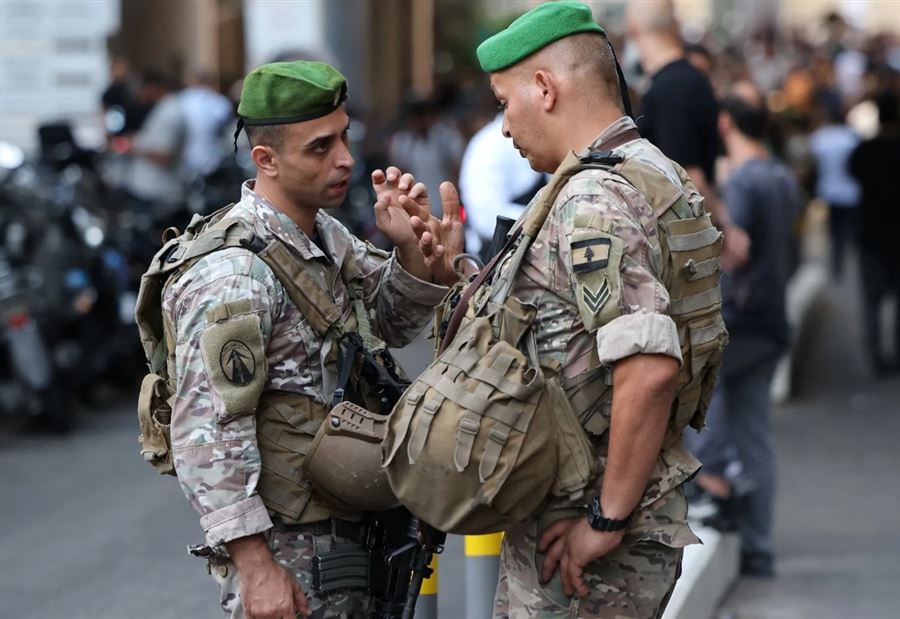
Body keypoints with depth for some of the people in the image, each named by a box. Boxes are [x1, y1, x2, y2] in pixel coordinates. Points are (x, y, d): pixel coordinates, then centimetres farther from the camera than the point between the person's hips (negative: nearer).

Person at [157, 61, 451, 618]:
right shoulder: (235, 273, -21)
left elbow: (396, 323, 19)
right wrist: (255, 565, -25)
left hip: (348, 530, 9)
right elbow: (208, 433, -23)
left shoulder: (325, 236, 7)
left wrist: (410, 246, -2)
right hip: (286, 552, -9)